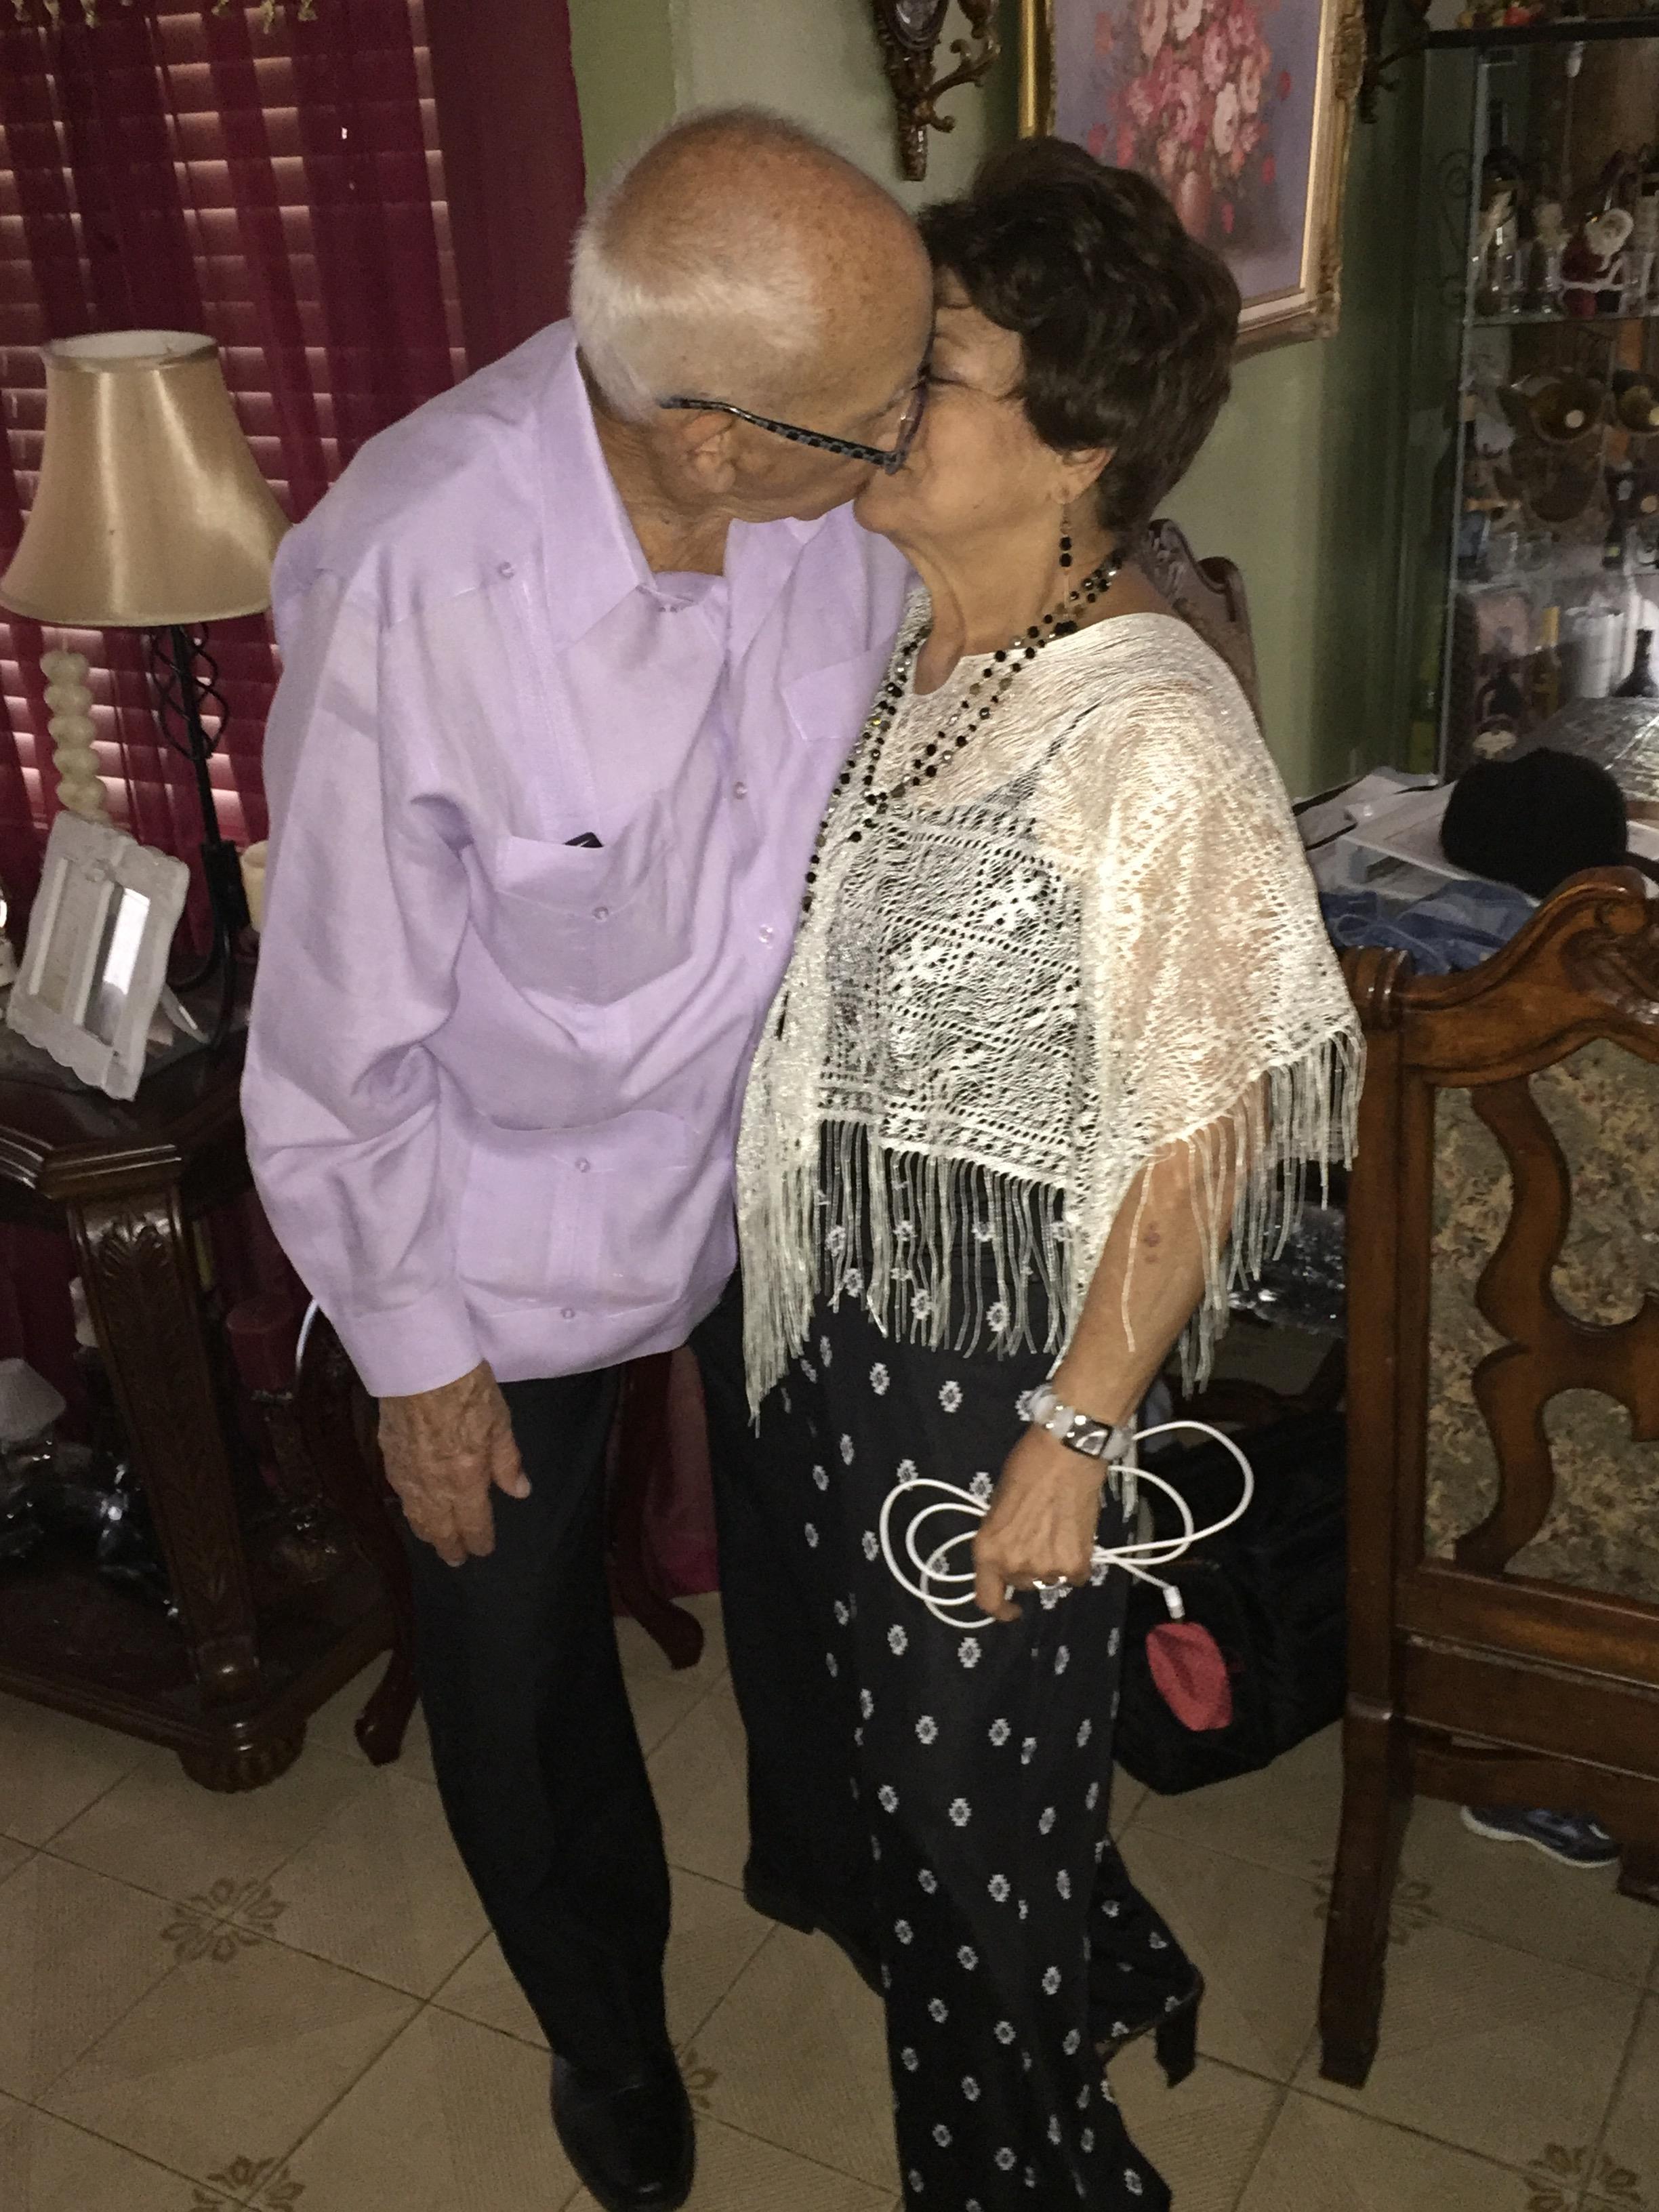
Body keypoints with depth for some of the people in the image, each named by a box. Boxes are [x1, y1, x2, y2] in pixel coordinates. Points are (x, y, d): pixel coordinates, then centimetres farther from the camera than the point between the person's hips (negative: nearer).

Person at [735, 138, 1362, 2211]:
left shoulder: (1150, 735, -25)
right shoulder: (898, 640, 0)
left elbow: (1206, 1131, -20)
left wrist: (1077, 1433, -17)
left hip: (1012, 1356, -8)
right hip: (845, 1308, 8)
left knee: (968, 1789, 12)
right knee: (901, 1715, 27)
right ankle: (1104, 1970, 56)